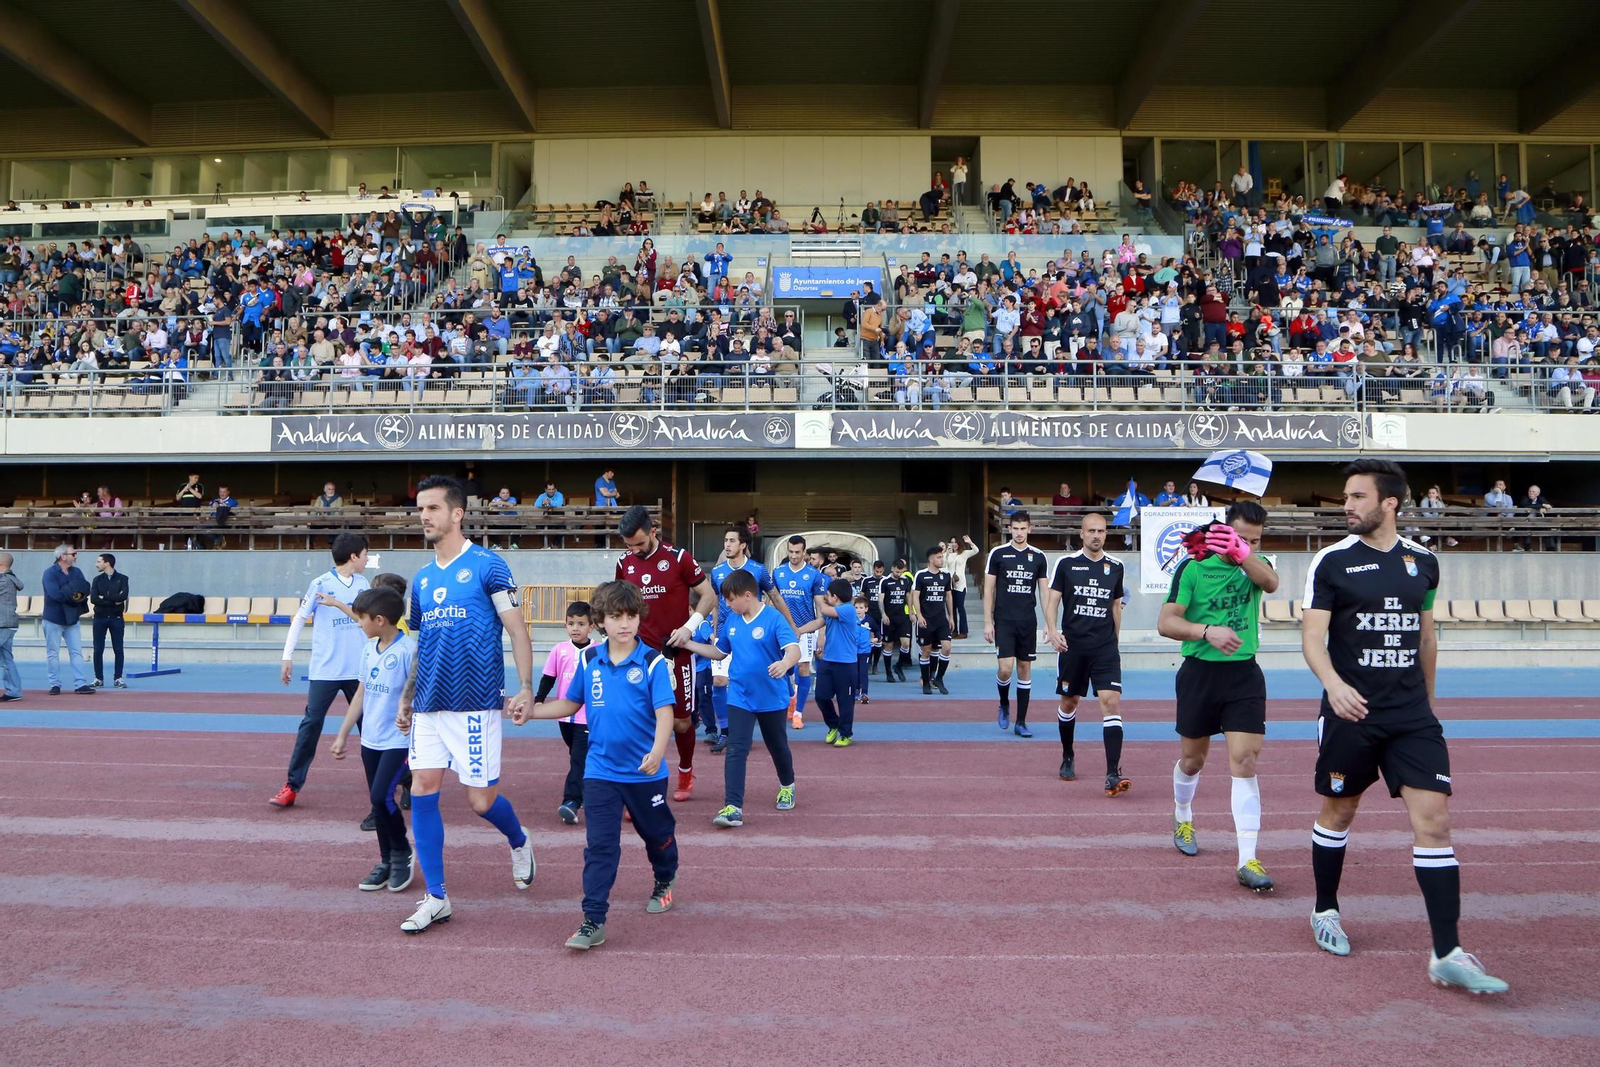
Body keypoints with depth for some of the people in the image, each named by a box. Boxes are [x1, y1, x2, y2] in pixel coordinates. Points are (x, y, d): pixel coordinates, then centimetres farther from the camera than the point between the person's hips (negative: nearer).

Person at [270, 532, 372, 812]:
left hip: (359, 670, 4)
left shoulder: (364, 584, 7)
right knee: (311, 724, -4)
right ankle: (292, 786, 5)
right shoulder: (321, 584, -7)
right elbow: (299, 619, -2)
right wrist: (287, 656, -4)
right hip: (325, 670, -4)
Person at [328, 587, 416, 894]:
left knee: (381, 796, -14)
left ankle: (403, 854, 8)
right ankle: (387, 863, 24)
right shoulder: (368, 648, 7)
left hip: (399, 740, -8)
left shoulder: (408, 650, -16)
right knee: (377, 800, 11)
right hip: (370, 740, 8)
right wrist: (343, 735, 18)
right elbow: (361, 692, 16)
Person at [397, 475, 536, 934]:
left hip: (474, 703, -6)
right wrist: (406, 698, 17)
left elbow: (517, 629, -7)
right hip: (428, 706, 6)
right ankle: (436, 898, 12)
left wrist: (525, 688, -16)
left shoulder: (487, 565, -6)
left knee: (481, 800, -1)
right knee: (422, 792, 0)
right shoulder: (421, 579, 13)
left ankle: (519, 843, 32)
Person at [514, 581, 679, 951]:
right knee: (600, 845, -4)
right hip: (600, 771, 2)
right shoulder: (589, 660, 0)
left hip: (645, 772, -2)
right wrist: (531, 711, 3)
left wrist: (657, 751, -36)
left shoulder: (653, 662, -13)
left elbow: (665, 713, -20)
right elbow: (571, 704, 14)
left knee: (657, 833, 19)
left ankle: (665, 882, 47)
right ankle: (594, 920, 1)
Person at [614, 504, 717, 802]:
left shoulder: (678, 558, -8)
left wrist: (689, 627, -15)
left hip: (676, 652, -2)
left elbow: (709, 596, -3)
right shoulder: (624, 563, 3)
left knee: (681, 721, 8)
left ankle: (686, 772, 34)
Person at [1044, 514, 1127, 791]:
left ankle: (1113, 774, -16)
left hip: (1105, 648, 1)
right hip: (1072, 646, 0)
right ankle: (1067, 758, 36)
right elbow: (1052, 599, -1)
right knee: (1069, 702, 12)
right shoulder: (1066, 563, 0)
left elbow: (1116, 605, 17)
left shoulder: (1115, 566, 7)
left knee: (1112, 703, -13)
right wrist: (1052, 630, -16)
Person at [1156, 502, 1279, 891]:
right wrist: (1208, 631, -26)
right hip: (1200, 673, -1)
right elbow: (1166, 623, -10)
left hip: (1245, 674, 1)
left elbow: (1271, 583, -25)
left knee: (1244, 761, -9)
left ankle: (1248, 861, -8)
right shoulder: (1192, 567, -5)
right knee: (1193, 758, 15)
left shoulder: (1256, 566, 1)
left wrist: (1243, 554, -45)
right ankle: (1182, 818, 44)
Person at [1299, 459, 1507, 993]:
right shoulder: (1332, 561, -5)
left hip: (1412, 715, 3)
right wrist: (1332, 682, -29)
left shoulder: (1423, 562, 7)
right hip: (1351, 710, -2)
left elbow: (1426, 637, 18)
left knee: (1433, 819, -6)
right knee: (1338, 812, 10)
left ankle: (1447, 954, -2)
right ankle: (1325, 910, 33)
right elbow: (1312, 636, -11)